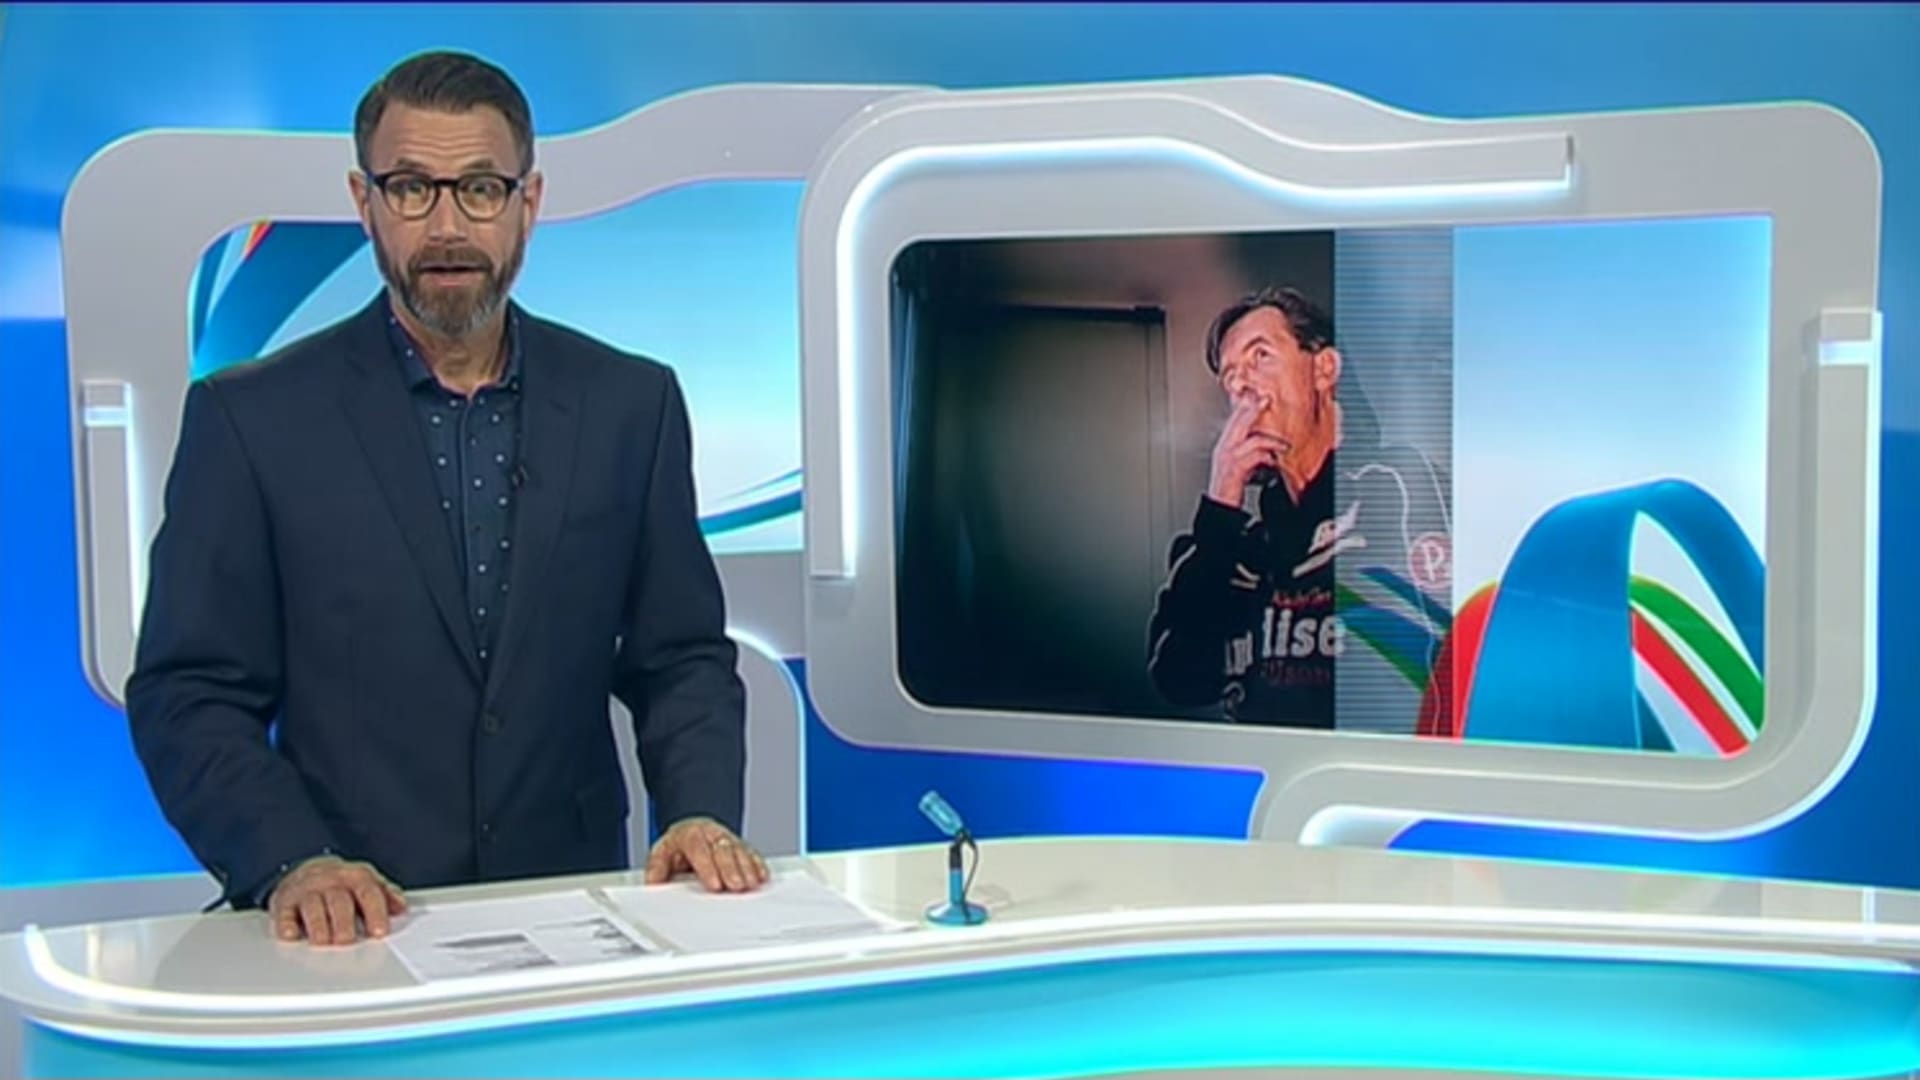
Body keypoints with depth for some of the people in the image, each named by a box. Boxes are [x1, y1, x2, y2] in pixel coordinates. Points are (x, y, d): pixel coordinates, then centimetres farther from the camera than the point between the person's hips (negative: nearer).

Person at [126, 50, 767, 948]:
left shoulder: (632, 404, 7)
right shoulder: (251, 419, 1)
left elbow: (680, 660, 11)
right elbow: (189, 697, 0)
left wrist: (702, 814, -7)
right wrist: (291, 863, -16)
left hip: (571, 915, 2)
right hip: (355, 931, -2)